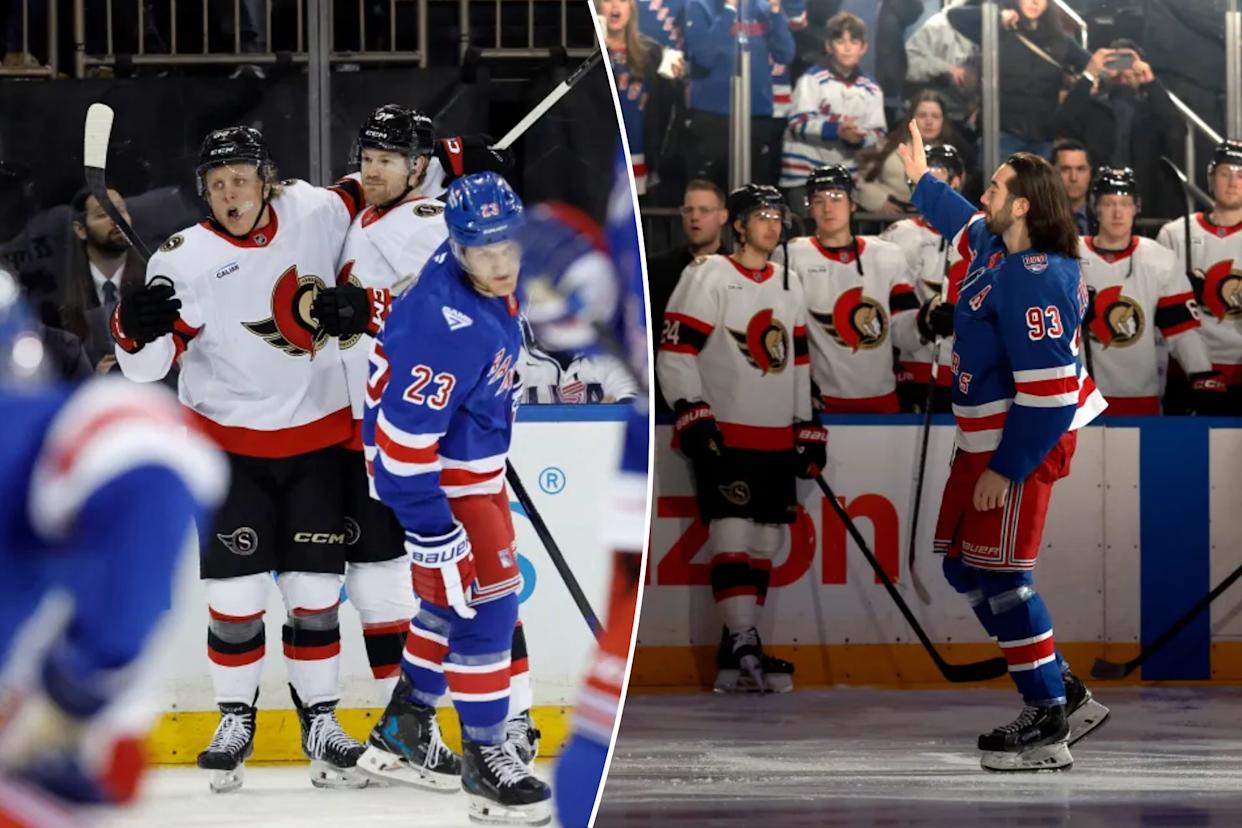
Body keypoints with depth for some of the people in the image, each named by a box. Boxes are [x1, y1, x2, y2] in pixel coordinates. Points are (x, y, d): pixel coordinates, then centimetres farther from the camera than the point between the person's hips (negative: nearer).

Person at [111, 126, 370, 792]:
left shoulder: (313, 213, -5)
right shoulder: (184, 260, -13)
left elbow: (368, 196, 17)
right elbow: (145, 367, -16)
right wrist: (135, 330, -37)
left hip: (318, 438, 2)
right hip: (232, 444, -2)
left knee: (313, 588, 4)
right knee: (236, 590, -4)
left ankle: (319, 721, 16)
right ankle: (235, 720, 12)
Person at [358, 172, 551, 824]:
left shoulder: (488, 280, -6)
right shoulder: (449, 327, -34)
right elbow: (404, 440, -31)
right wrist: (434, 533, -28)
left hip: (471, 456, 10)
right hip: (433, 472, -10)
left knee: (456, 596, 19)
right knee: (482, 600, -8)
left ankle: (403, 731, 32)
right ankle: (484, 757, 2)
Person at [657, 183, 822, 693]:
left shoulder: (789, 285, 17)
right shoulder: (709, 277, -5)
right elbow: (674, 352, -9)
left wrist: (807, 428, 17)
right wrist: (692, 415, -18)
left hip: (776, 440, 7)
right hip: (723, 436, -7)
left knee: (765, 542, 5)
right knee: (733, 534, -14)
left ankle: (737, 651, 10)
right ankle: (744, 645, -17)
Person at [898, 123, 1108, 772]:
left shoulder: (1034, 281, -26)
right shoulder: (997, 248, 3)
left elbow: (1047, 390, -28)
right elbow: (963, 221, 32)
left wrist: (1006, 468, -23)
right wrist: (921, 179, 40)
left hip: (1023, 443, -10)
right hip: (983, 438, 10)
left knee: (997, 575, -8)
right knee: (962, 566, 15)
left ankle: (1049, 725, -3)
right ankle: (1056, 684, 23)